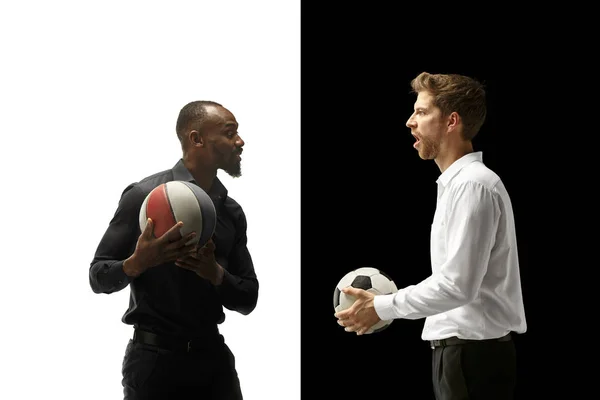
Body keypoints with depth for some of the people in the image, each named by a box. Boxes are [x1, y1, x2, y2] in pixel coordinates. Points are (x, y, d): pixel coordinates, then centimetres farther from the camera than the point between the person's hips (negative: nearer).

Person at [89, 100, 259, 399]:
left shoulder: (232, 212, 7)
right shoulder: (144, 195, -9)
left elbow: (248, 299, 7)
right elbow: (98, 277, -5)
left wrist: (215, 273, -13)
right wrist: (137, 263, -26)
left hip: (214, 354, 5)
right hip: (155, 356, -4)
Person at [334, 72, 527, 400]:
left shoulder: (473, 184, -17)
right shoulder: (457, 182, 16)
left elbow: (458, 285, -22)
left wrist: (382, 307, -14)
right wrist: (389, 304, 13)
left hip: (473, 352, -10)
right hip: (461, 347, 10)